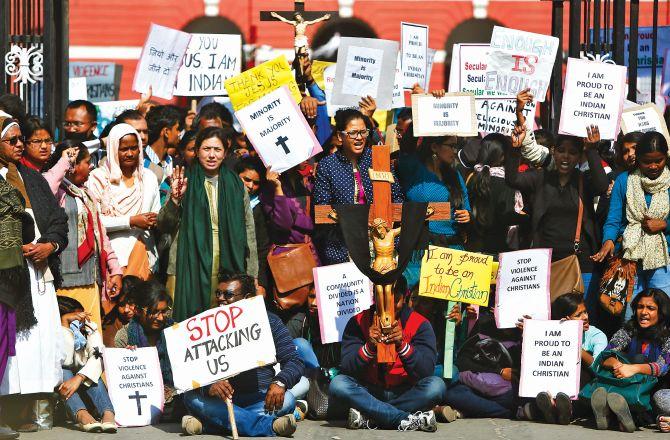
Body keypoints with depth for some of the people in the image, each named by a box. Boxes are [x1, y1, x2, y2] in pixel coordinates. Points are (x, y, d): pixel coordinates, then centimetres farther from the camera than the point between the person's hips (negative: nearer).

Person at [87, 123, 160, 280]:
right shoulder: (98, 177, 2)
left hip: (141, 249, 3)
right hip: (112, 249, -3)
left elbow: (157, 214, 18)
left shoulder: (148, 177, 15)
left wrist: (155, 220, -5)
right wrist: (131, 221, -10)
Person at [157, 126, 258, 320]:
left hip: (228, 269, 1)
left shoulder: (235, 184, 11)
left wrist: (252, 276, 7)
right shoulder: (185, 182, 7)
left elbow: (248, 230, 11)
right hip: (190, 268, -1)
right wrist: (175, 199, -15)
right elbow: (163, 226, 3)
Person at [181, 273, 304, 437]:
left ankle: (206, 425, -32)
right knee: (192, 397, -28)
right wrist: (208, 387, -30)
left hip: (260, 399, 0)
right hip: (220, 401, 1)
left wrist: (280, 383, -27)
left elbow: (294, 362, -3)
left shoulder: (269, 321, 3)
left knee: (287, 399, -30)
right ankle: (270, 425, -37)